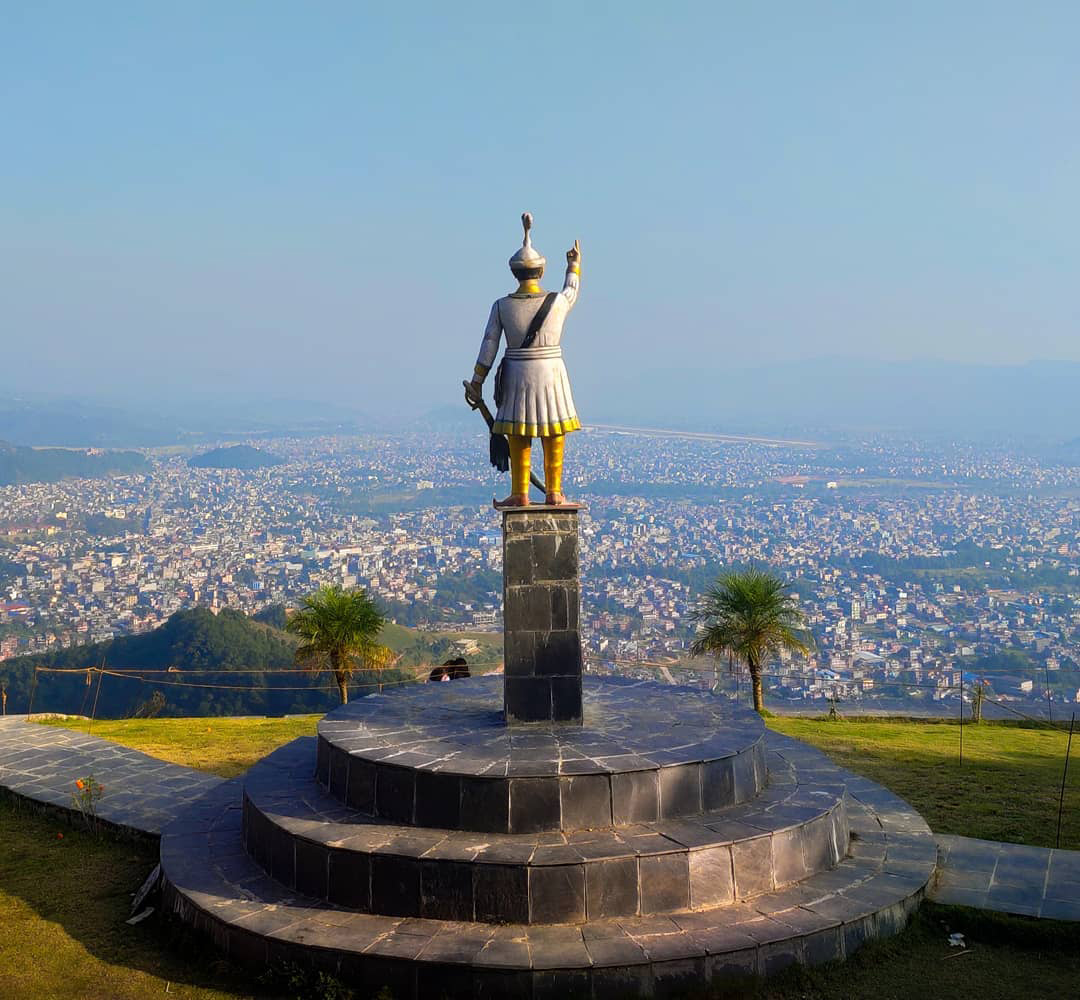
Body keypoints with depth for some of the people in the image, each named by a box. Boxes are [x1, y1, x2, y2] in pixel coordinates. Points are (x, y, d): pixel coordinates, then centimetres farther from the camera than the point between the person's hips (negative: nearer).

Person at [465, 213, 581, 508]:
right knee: (554, 434, 8)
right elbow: (571, 292, 18)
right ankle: (554, 493, 9)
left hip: (517, 376, 1)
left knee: (518, 436, 9)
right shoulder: (557, 302, -7)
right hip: (551, 373, 0)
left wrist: (477, 381, 5)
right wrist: (574, 265, 35)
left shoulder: (501, 306, -5)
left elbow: (488, 347, -2)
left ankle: (520, 494, 9)